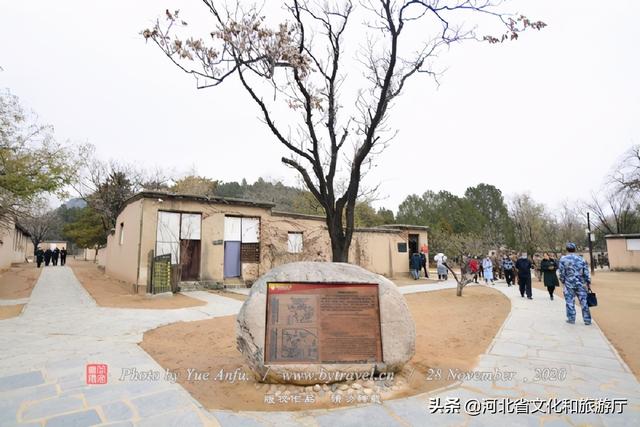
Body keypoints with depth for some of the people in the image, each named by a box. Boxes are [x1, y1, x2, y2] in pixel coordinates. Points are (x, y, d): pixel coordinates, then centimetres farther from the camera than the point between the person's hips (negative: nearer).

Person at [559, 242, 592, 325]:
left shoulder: (563, 259, -5)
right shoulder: (581, 259, 4)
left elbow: (561, 273, -5)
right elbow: (586, 273, 4)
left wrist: (563, 281, 9)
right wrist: (588, 284, 10)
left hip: (569, 284, -3)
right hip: (580, 284, 3)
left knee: (570, 302, 4)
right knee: (584, 301, 7)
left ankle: (571, 319, 10)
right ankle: (587, 320, 12)